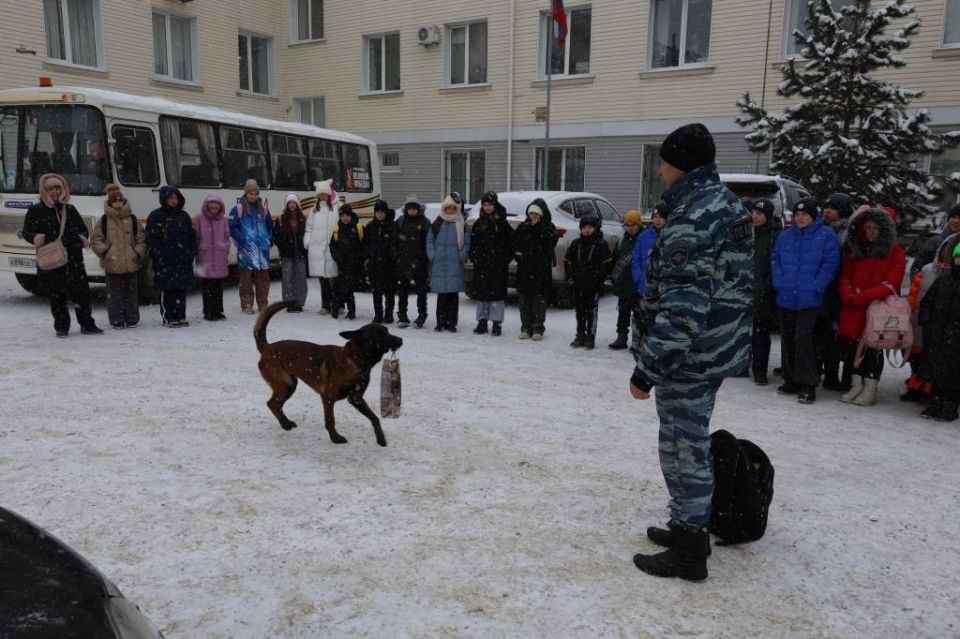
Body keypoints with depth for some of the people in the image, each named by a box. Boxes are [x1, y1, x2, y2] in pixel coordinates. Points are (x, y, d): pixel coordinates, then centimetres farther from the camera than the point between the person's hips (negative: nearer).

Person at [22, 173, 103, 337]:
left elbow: (83, 229, 22)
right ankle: (61, 327, 12)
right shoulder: (36, 211, 6)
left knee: (81, 292, 0)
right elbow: (26, 231, 2)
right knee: (56, 296, 2)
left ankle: (87, 324, 8)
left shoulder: (70, 209, 15)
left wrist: (83, 238, 0)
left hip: (74, 258, 2)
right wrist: (35, 238, -21)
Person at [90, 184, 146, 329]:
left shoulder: (132, 219, 6)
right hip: (112, 265, -1)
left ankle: (132, 319, 19)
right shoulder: (104, 221, 2)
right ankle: (117, 321, 10)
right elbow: (95, 240, 5)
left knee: (131, 293, 9)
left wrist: (138, 253, -4)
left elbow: (141, 239, 9)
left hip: (131, 264, 1)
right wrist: (104, 251, -10)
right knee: (114, 294, 3)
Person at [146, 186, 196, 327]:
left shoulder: (183, 216, 15)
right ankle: (168, 318, 3)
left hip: (183, 259, 4)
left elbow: (192, 235, 17)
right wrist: (158, 255, -10)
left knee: (181, 289, 7)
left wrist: (192, 253, 8)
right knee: (167, 290, -3)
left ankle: (180, 316, 15)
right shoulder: (156, 216, 1)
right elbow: (151, 238, -3)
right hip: (164, 261, -4)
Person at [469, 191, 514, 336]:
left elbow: (510, 242, -1)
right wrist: (473, 256, 1)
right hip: (481, 265, 3)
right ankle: (482, 321, 17)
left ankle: (497, 323, 5)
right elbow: (472, 242, 12)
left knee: (497, 292, -1)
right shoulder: (478, 223, 10)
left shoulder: (502, 223, 0)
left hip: (498, 265, -3)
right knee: (481, 292, 7)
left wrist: (506, 258, -8)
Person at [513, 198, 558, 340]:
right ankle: (526, 328, 15)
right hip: (524, 268, 3)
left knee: (539, 298, 0)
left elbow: (551, 243, -15)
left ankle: (538, 329, 7)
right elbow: (515, 243, 12)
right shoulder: (522, 227, 9)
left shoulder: (548, 227, 0)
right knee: (525, 298, 7)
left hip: (542, 269, -3)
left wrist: (538, 228, -14)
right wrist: (519, 253, -6)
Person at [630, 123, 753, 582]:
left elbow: (682, 309, -27)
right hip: (716, 348, 10)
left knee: (683, 446, 2)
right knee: (690, 441, 21)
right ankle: (690, 527, 36)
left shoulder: (691, 219, -22)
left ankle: (687, 551, 15)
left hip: (689, 355, -10)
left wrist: (646, 369, -22)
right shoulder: (724, 203, 12)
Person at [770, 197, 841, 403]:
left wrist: (815, 288, -14)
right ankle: (791, 380, 22)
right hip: (786, 297, 6)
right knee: (787, 339, 11)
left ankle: (808, 384, -4)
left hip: (809, 299, -5)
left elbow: (830, 265, -7)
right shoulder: (785, 236, 12)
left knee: (803, 338, -12)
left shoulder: (826, 236, -2)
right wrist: (779, 283, 0)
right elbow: (775, 260, 14)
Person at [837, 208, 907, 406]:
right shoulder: (855, 250, 12)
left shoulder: (895, 253, -2)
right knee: (852, 345, 6)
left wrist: (861, 297, -20)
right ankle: (856, 385, 19)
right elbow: (845, 277, 8)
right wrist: (849, 296, -12)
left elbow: (890, 285, -11)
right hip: (853, 310, 4)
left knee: (873, 347, 0)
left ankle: (870, 390, 9)